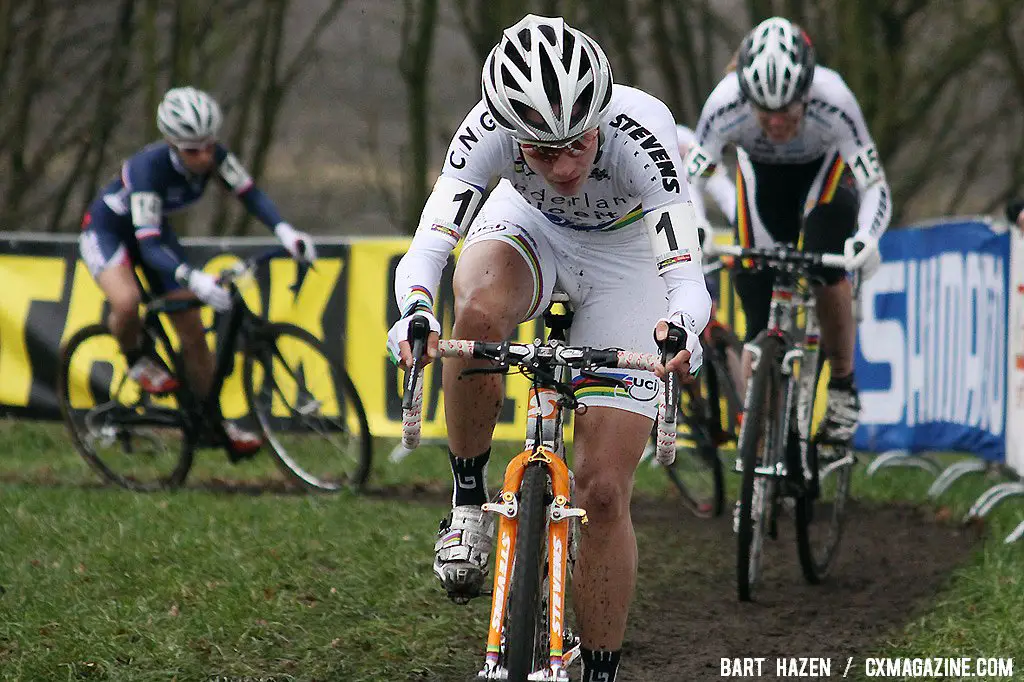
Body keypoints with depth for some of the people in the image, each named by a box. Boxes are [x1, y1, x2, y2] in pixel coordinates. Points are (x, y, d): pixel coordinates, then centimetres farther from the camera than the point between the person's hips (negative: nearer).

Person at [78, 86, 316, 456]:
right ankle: (137, 357, -3)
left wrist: (285, 231, -39)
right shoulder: (150, 167, -38)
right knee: (126, 300, -36)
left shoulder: (215, 157, -22)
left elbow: (249, 193, -19)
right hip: (106, 231, -6)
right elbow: (149, 245, -42)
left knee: (193, 330, 1)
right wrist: (194, 279, -57)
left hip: (154, 230, 6)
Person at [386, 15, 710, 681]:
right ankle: (469, 501, -16)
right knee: (480, 311, -38)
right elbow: (427, 247, -38)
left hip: (626, 256, -1)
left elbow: (685, 275, -43)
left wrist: (681, 327, -65)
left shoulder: (640, 132, -38)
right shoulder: (489, 130, -33)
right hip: (528, 226, 1)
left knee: (604, 493, -9)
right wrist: (414, 314, -60)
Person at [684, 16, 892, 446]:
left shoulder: (833, 102, -39)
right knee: (757, 296, -8)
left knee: (826, 269, -29)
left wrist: (866, 239, -56)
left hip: (826, 169, -2)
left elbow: (876, 188, -37)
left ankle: (843, 388, -10)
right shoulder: (725, 104, -36)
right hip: (761, 172, 2)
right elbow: (689, 180, -29)